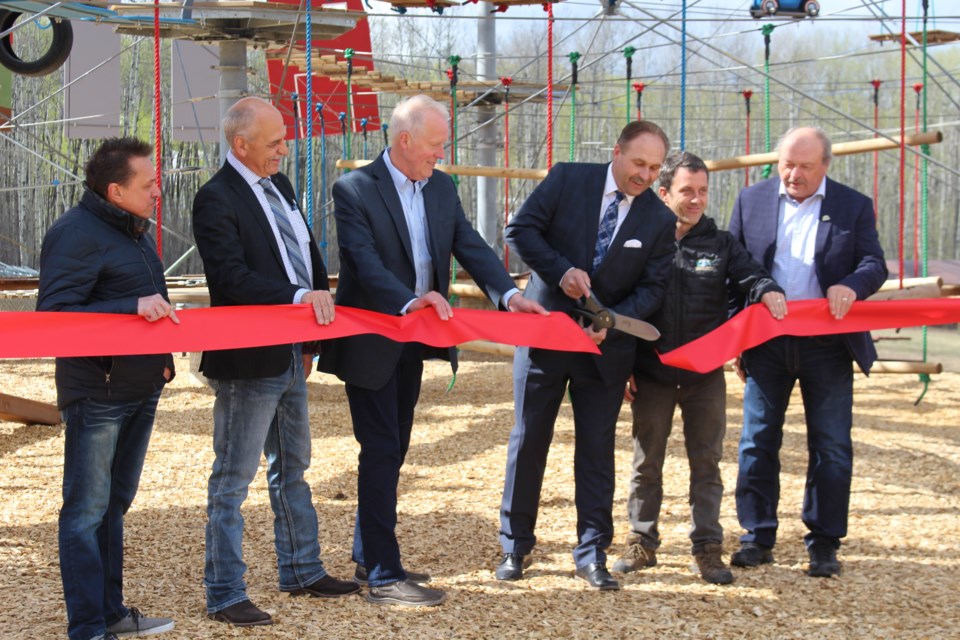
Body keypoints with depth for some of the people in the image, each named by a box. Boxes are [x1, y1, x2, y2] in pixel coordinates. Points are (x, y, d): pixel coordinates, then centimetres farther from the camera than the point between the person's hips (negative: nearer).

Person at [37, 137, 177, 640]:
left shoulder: (134, 229, 16)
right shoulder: (76, 233, -13)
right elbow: (54, 313, -20)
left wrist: (162, 353, 15)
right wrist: (133, 308, -26)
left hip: (141, 388, 9)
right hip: (96, 393, -9)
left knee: (113, 504, 16)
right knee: (86, 511, -3)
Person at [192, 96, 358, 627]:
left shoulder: (278, 186, 11)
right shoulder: (216, 199, -16)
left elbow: (307, 254, 16)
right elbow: (232, 276, -25)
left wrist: (320, 317, 8)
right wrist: (299, 298, -31)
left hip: (291, 358, 9)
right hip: (248, 363, -9)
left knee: (292, 469, 20)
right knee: (233, 479, 0)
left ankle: (301, 572, 35)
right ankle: (224, 595, 8)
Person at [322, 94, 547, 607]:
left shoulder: (441, 188, 7)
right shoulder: (355, 190, -14)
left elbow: (470, 247, 1)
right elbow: (365, 261, -24)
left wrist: (508, 294, -16)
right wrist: (409, 302, -40)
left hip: (414, 342, 8)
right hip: (372, 345, -7)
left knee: (392, 450, 16)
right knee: (381, 452, -7)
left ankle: (368, 556, 28)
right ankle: (384, 576, -3)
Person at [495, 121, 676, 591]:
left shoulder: (659, 220, -2)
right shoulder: (567, 179, -6)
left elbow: (651, 287, -3)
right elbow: (521, 229, -7)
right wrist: (561, 271, -20)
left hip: (606, 344, 1)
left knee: (597, 448, 4)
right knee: (528, 440, 6)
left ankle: (592, 553, 13)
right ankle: (515, 545, 17)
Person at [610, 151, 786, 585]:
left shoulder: (720, 244, 6)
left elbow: (749, 274, -3)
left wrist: (767, 290, -29)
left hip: (705, 374, 1)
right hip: (651, 373, -1)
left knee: (706, 460, 5)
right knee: (647, 460, 8)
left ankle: (708, 548, 13)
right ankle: (642, 542, 20)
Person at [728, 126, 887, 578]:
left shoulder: (854, 207, 4)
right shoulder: (751, 201, 7)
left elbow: (875, 264, -1)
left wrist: (851, 287, -24)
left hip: (827, 345, -1)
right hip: (766, 342, 1)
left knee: (831, 446, 3)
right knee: (757, 441, 4)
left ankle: (824, 544, 12)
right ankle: (758, 538, 13)